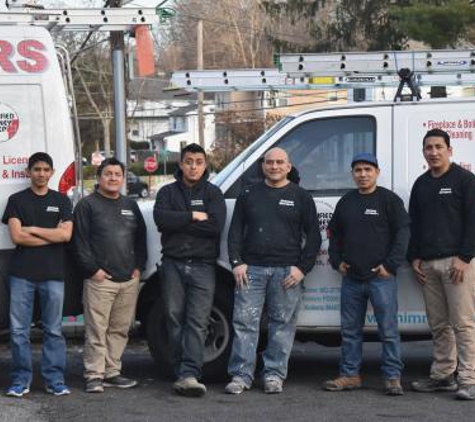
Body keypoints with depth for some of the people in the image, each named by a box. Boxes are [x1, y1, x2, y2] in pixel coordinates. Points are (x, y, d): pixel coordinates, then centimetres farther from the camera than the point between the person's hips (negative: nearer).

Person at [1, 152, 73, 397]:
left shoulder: (61, 201, 10)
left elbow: (66, 235, -3)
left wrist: (32, 229, -5)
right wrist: (52, 235, -4)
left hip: (53, 275, 1)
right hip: (22, 274, 0)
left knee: (53, 330, 3)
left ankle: (55, 380, 7)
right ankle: (21, 380, 7)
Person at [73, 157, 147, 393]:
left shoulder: (130, 206, 19)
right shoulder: (87, 205, 2)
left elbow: (141, 238, 20)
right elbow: (80, 241, -5)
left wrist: (138, 267, 8)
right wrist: (93, 269, -11)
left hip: (129, 279, 5)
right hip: (100, 279, -5)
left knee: (120, 330, 7)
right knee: (96, 330, -7)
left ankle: (112, 372, 15)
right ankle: (94, 376, -4)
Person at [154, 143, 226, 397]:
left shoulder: (213, 193, 9)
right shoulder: (168, 192, 12)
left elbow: (215, 225, -9)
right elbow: (161, 218, -7)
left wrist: (178, 222, -8)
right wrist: (194, 217, -10)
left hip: (202, 265, -2)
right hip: (173, 264, 2)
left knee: (197, 321, -12)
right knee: (175, 320, 2)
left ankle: (189, 375, -21)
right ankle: (182, 372, 8)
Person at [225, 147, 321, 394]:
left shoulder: (300, 197, 9)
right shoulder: (249, 195, 14)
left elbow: (313, 236, 6)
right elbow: (235, 232, 13)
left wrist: (302, 268, -4)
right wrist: (237, 263, 0)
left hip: (287, 271, -1)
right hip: (251, 269, 1)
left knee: (282, 324, 0)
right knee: (244, 322, -3)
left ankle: (275, 374, 8)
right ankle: (241, 375, 0)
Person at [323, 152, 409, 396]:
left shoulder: (389, 200, -1)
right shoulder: (345, 202, 15)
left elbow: (402, 233, -6)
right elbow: (335, 234, 24)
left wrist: (390, 264, -12)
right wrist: (337, 261, 10)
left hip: (381, 277, -5)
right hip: (351, 278, 6)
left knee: (388, 330, -3)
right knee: (350, 330, 9)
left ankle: (392, 377, 1)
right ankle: (350, 375, 16)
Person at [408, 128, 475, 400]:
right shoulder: (421, 184, 18)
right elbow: (413, 223, 22)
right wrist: (414, 258, 11)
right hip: (428, 264, 6)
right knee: (438, 325, 8)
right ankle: (443, 376, 14)